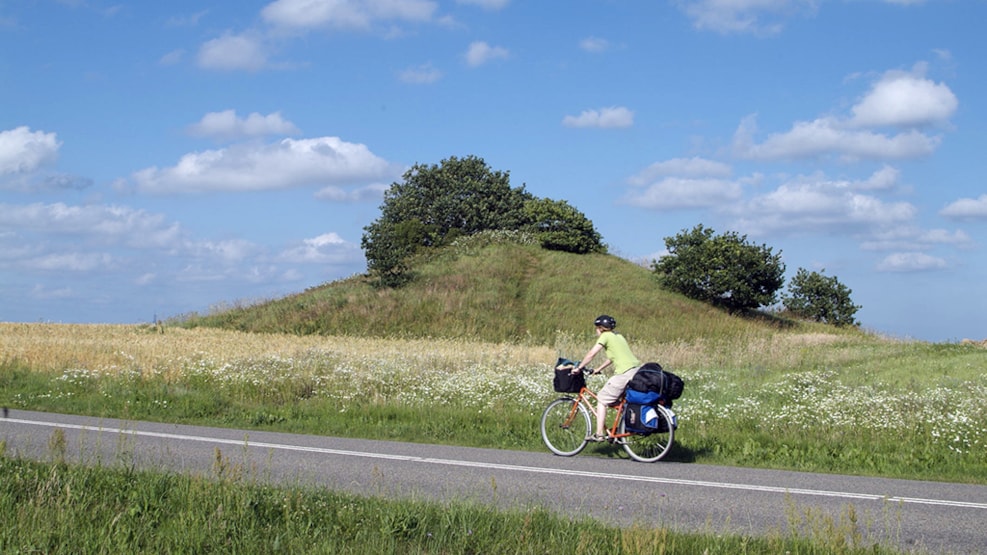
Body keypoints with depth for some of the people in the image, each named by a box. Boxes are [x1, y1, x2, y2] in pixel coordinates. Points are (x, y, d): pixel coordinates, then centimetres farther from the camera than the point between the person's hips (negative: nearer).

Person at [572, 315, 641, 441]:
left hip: (624, 373, -8)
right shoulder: (618, 336, 24)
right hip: (637, 369, 8)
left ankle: (599, 434, -1)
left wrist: (578, 368, 6)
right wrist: (598, 369, 33)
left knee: (602, 399, 2)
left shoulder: (606, 336, 0)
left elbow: (591, 354, -4)